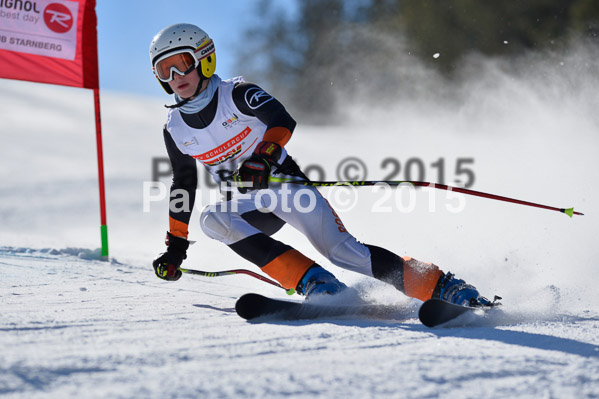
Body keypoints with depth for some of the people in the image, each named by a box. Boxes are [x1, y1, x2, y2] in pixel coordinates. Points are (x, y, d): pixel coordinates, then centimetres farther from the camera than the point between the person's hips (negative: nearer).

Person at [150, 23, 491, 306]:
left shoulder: (237, 94, -10)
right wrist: (176, 245, 18)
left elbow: (283, 121, -26)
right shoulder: (175, 130, 5)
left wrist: (264, 156, -46)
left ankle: (445, 286, -16)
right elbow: (183, 185, 18)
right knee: (211, 219, -29)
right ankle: (315, 283, -34)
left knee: (341, 250, -22)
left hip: (287, 184, -4)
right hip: (248, 206, 5)